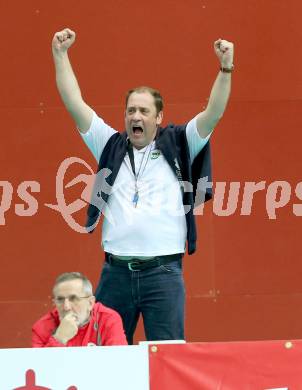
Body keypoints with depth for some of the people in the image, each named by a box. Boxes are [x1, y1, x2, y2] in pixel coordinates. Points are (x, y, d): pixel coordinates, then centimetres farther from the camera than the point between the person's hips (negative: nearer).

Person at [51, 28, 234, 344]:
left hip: (163, 272, -2)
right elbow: (75, 104, 10)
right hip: (115, 271, 2)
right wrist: (60, 55, 6)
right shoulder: (110, 146, 12)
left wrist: (225, 69, -15)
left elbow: (213, 113, -3)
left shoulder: (177, 145, 7)